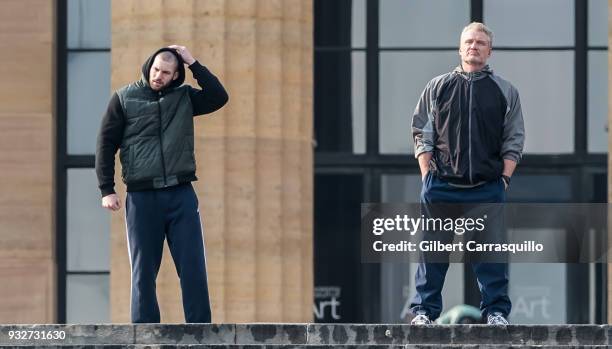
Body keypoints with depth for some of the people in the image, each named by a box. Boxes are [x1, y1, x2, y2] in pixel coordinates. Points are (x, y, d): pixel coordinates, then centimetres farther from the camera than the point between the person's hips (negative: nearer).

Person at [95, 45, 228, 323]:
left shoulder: (184, 97, 8)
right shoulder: (124, 99, 3)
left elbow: (219, 97, -6)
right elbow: (106, 145, 2)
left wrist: (193, 64, -5)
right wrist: (107, 190, -4)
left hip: (181, 195, 1)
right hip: (142, 197, -1)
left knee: (193, 269, -1)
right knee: (143, 272, 3)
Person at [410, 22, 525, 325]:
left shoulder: (505, 92, 9)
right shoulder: (437, 88, 9)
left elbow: (514, 141, 9)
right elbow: (421, 134, 9)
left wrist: (504, 178, -1)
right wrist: (427, 174, 0)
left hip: (488, 187, 0)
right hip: (441, 185, 0)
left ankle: (496, 311, 7)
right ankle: (424, 310, 8)